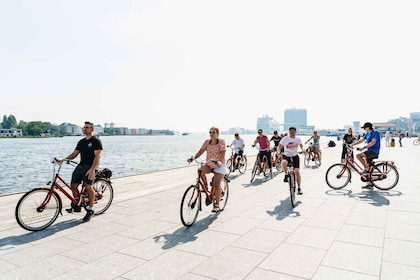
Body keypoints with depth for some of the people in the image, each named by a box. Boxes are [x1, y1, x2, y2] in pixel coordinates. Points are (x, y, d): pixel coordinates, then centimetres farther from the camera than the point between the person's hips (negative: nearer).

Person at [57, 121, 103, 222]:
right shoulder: (81, 142, 18)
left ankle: (90, 210, -5)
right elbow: (74, 154, 18)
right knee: (73, 185, 2)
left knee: (88, 186, -16)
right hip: (81, 165, 7)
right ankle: (76, 205, 21)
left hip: (90, 166, -7)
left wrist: (92, 169, -22)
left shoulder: (96, 141, -5)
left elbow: (97, 156, -13)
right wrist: (62, 159, 3)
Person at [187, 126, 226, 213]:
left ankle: (216, 205, 7)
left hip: (219, 165, -4)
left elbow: (223, 153, -20)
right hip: (209, 164, 4)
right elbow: (201, 151, -2)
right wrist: (193, 158, -18)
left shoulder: (221, 141, -8)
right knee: (200, 171, -28)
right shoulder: (207, 141, 4)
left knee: (217, 185, -7)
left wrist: (219, 161, -38)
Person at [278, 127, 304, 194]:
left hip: (295, 156, 1)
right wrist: (278, 152, -27)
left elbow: (301, 146, -6)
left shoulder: (298, 139, 1)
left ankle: (299, 188, 3)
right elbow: (279, 147, -7)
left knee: (297, 171, -11)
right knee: (283, 163, -37)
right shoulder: (285, 139, -5)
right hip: (286, 156, -1)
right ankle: (286, 175, -8)